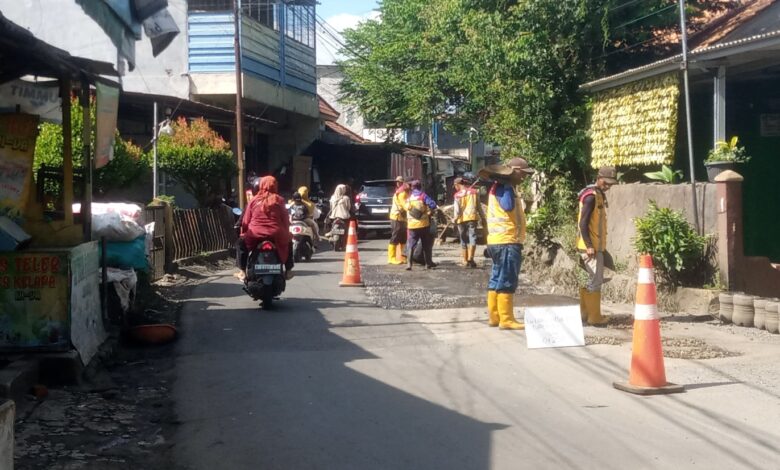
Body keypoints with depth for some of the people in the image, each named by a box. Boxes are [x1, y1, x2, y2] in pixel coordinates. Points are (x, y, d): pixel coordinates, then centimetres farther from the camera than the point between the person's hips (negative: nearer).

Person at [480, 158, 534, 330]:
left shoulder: (503, 187, 18)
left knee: (497, 281, 12)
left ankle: (494, 316, 16)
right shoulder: (502, 187, -13)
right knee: (506, 282, -8)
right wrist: (508, 186, -16)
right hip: (507, 242, -10)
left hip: (500, 241, 10)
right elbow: (508, 206, -25)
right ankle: (506, 319, -6)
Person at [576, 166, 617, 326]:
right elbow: (583, 223, -20)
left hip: (596, 246, 10)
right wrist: (589, 246, -22)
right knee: (595, 281, -6)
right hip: (591, 247, -10)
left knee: (588, 280, 13)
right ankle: (594, 317, -2)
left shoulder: (600, 195, 15)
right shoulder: (591, 196, -15)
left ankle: (584, 313, 20)